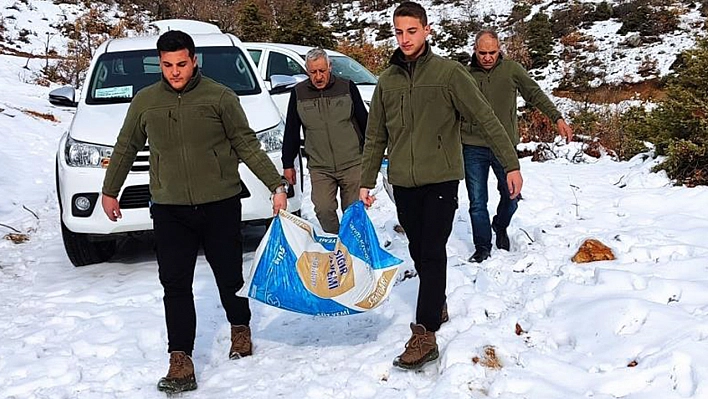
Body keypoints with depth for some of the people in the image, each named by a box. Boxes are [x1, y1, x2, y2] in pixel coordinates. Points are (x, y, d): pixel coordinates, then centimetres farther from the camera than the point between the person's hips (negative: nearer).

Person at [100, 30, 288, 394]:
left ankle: (240, 329, 38)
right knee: (175, 286, -4)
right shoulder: (145, 102, 6)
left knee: (230, 277, 10)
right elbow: (125, 149, 19)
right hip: (169, 210, 2)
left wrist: (277, 186, -9)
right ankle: (180, 363, 0)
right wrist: (109, 191, 25)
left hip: (220, 205, -1)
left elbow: (247, 146, -2)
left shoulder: (220, 97, -4)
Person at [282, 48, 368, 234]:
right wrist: (288, 164, 11)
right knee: (323, 209, -6)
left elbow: (364, 122, 8)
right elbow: (291, 131, 11)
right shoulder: (298, 93, 4)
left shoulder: (347, 87, 1)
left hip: (352, 164, -1)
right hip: (319, 168, 1)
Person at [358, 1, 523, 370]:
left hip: (441, 180, -4)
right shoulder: (387, 81, 7)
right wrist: (366, 182, 12)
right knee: (418, 252, 13)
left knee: (432, 254, -7)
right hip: (404, 184, 5)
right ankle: (437, 306, 34)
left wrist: (511, 164, -11)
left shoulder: (448, 72, -6)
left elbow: (487, 120, -8)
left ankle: (425, 335, -7)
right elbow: (375, 137, 13)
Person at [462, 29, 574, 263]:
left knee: (511, 196, 8)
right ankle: (482, 248, 16)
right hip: (473, 149, 0)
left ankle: (500, 227, 39)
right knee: (477, 203, 3)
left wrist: (557, 118, -10)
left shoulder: (512, 70, 1)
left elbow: (535, 94, 0)